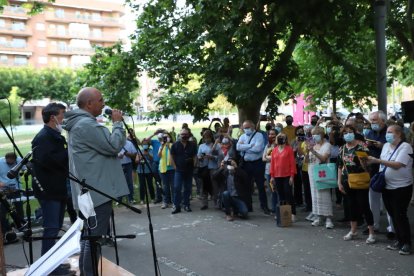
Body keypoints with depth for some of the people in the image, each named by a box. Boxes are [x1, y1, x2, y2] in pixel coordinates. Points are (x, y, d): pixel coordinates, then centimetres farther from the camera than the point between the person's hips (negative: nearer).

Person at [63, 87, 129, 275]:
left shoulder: (79, 123, 16)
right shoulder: (87, 124, -18)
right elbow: (114, 146, -17)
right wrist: (117, 123, -8)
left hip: (89, 190, 11)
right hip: (97, 190, -11)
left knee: (89, 236, 19)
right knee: (95, 238, -4)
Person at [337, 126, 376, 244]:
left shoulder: (361, 146, -8)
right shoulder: (342, 149, 8)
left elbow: (366, 165, -10)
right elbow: (340, 166, 12)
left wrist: (361, 158, -29)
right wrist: (339, 182, 10)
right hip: (347, 181, 5)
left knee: (364, 206, -3)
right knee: (352, 206, 14)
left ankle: (371, 233, 7)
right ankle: (353, 231, 27)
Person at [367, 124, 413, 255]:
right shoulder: (386, 146, 10)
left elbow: (397, 165, -22)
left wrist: (377, 160, -24)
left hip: (401, 187, -7)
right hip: (387, 187, 7)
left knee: (400, 215, -5)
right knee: (393, 215, 11)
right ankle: (399, 240, 23)